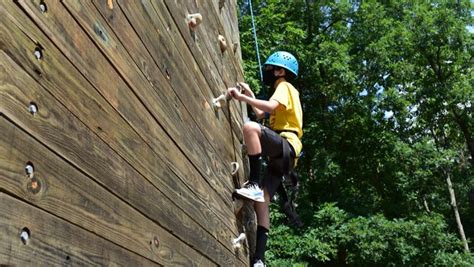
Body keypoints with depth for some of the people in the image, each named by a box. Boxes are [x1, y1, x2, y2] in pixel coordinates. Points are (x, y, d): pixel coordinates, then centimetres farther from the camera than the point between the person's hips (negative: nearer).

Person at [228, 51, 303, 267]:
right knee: (262, 200, 1)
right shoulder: (284, 90, 32)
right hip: (281, 152, 9)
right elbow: (262, 114, 38)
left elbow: (271, 106, -20)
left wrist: (241, 97, -19)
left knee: (250, 127, -32)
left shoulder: (285, 86, 3)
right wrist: (249, 94, 33)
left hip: (286, 145, -9)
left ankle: (253, 184, -33)